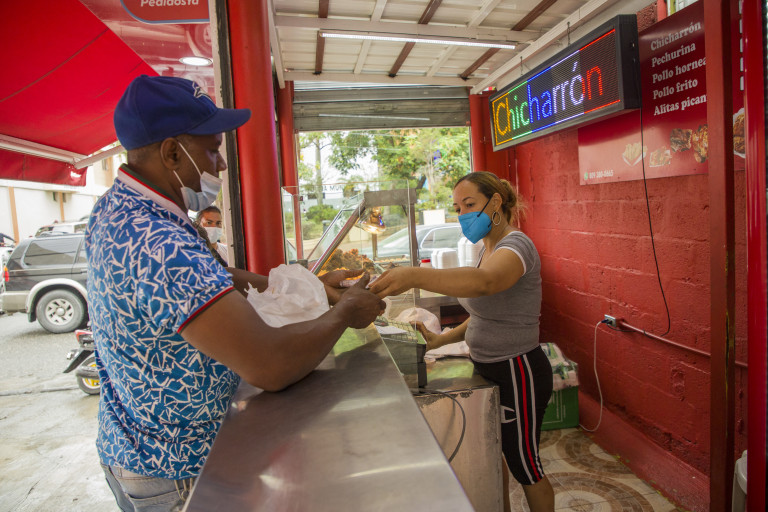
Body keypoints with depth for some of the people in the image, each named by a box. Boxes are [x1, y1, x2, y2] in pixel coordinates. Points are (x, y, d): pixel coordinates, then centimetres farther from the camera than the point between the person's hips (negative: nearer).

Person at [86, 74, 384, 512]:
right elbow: (271, 366, -38)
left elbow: (207, 276, 8)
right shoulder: (158, 246, -35)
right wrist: (345, 312, -20)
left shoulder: (117, 207, -2)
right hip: (171, 475, -9)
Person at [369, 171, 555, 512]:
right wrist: (439, 341, 1)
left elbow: (484, 283, -45)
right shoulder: (487, 249, 8)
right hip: (489, 370, 8)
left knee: (524, 466, 12)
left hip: (517, 374, -8)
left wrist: (415, 276, -58)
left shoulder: (515, 245, -21)